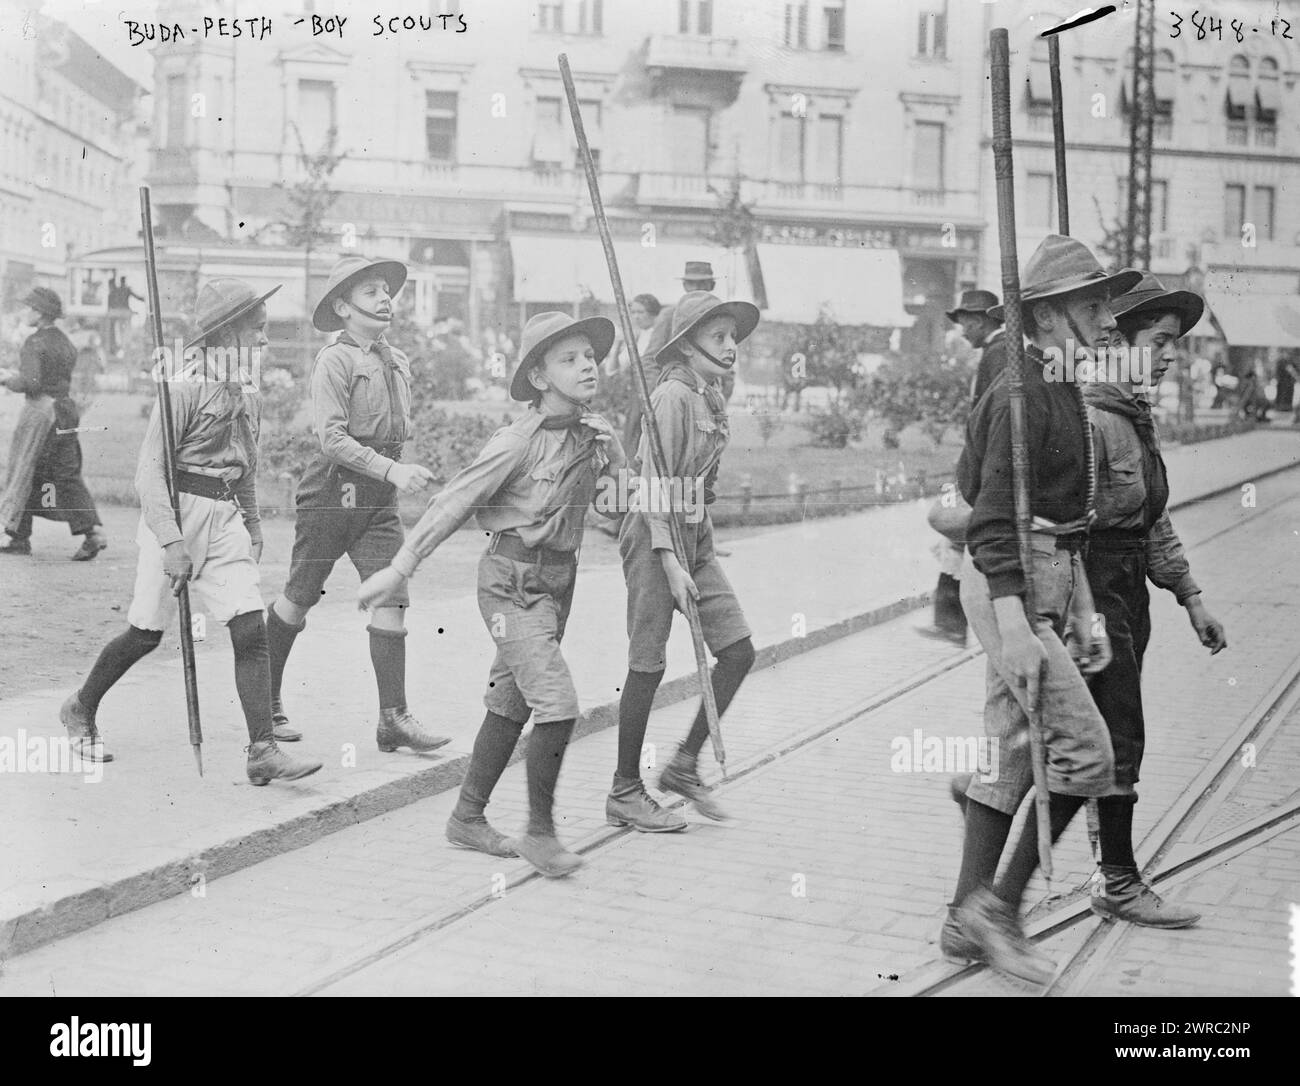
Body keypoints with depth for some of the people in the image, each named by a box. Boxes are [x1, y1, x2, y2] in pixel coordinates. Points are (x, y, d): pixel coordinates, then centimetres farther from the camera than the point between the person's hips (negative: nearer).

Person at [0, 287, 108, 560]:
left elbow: (30, 381, -19)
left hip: (40, 409, -7)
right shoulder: (66, 344, 14)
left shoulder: (34, 342, -10)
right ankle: (93, 531, -5)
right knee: (68, 476, 6)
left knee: (24, 473, 4)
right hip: (66, 410, 7)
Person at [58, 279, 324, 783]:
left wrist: (253, 529, 19)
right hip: (177, 512, -6)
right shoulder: (186, 388, -12)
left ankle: (263, 751, -7)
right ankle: (80, 709, 31)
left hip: (226, 519, 6)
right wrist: (172, 541, -21)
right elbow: (150, 470, -15)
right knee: (147, 632, 5)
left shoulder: (249, 397, 11)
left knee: (252, 630, -7)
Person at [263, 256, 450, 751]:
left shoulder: (398, 362, 11)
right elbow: (332, 438, -20)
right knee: (299, 599, 6)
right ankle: (266, 699, 24)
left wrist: (401, 472, 14)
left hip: (379, 500, 6)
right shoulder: (334, 361, -12)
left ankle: (393, 718, -4)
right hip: (333, 488, -6)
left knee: (391, 600, -4)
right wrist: (391, 470, -26)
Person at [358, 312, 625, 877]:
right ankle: (541, 832, 2)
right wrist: (399, 569, -13)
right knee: (557, 702, -14)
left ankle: (468, 817, 30)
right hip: (512, 581, -7)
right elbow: (453, 503, -13)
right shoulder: (519, 441, -16)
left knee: (511, 704, 16)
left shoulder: (598, 434, 3)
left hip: (558, 577, 7)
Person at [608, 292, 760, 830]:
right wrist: (669, 562, -22)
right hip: (654, 534, -9)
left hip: (696, 533, 9)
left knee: (738, 650, 5)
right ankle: (625, 793, 11)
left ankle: (684, 764, 17)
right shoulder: (672, 396, -15)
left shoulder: (712, 395, 12)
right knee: (647, 665, -1)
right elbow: (655, 485, -19)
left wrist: (701, 545, 17)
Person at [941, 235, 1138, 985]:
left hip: (1047, 583, 10)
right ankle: (999, 905, 1)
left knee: (1014, 754, 12)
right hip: (1009, 586, -10)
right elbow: (993, 519, -20)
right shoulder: (1021, 394, -15)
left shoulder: (1065, 392, 15)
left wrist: (1083, 615, 20)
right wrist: (1015, 628, -26)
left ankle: (969, 921, 20)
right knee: (1086, 752, -10)